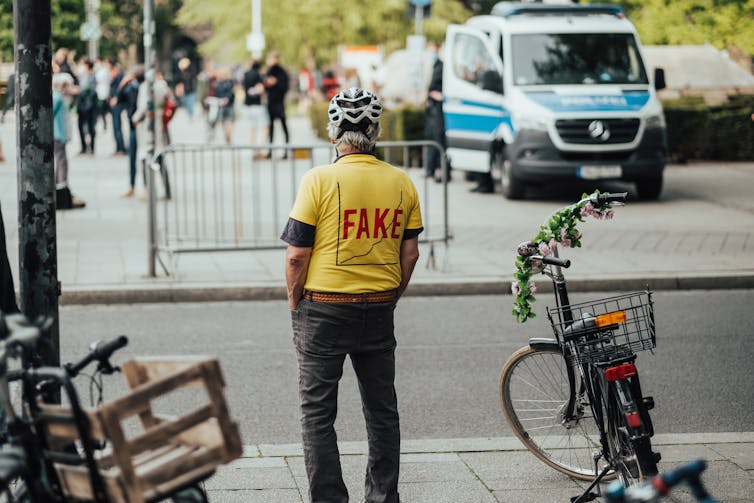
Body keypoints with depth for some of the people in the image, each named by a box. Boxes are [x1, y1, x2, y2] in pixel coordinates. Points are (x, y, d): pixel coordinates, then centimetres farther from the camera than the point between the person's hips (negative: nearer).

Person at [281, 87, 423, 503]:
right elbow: (410, 253, 6)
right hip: (379, 311, 4)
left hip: (323, 312, -4)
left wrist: (295, 304, 3)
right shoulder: (401, 183, 0)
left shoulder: (320, 180, -13)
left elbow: (297, 255, -11)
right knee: (381, 410, 14)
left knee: (318, 414, 5)